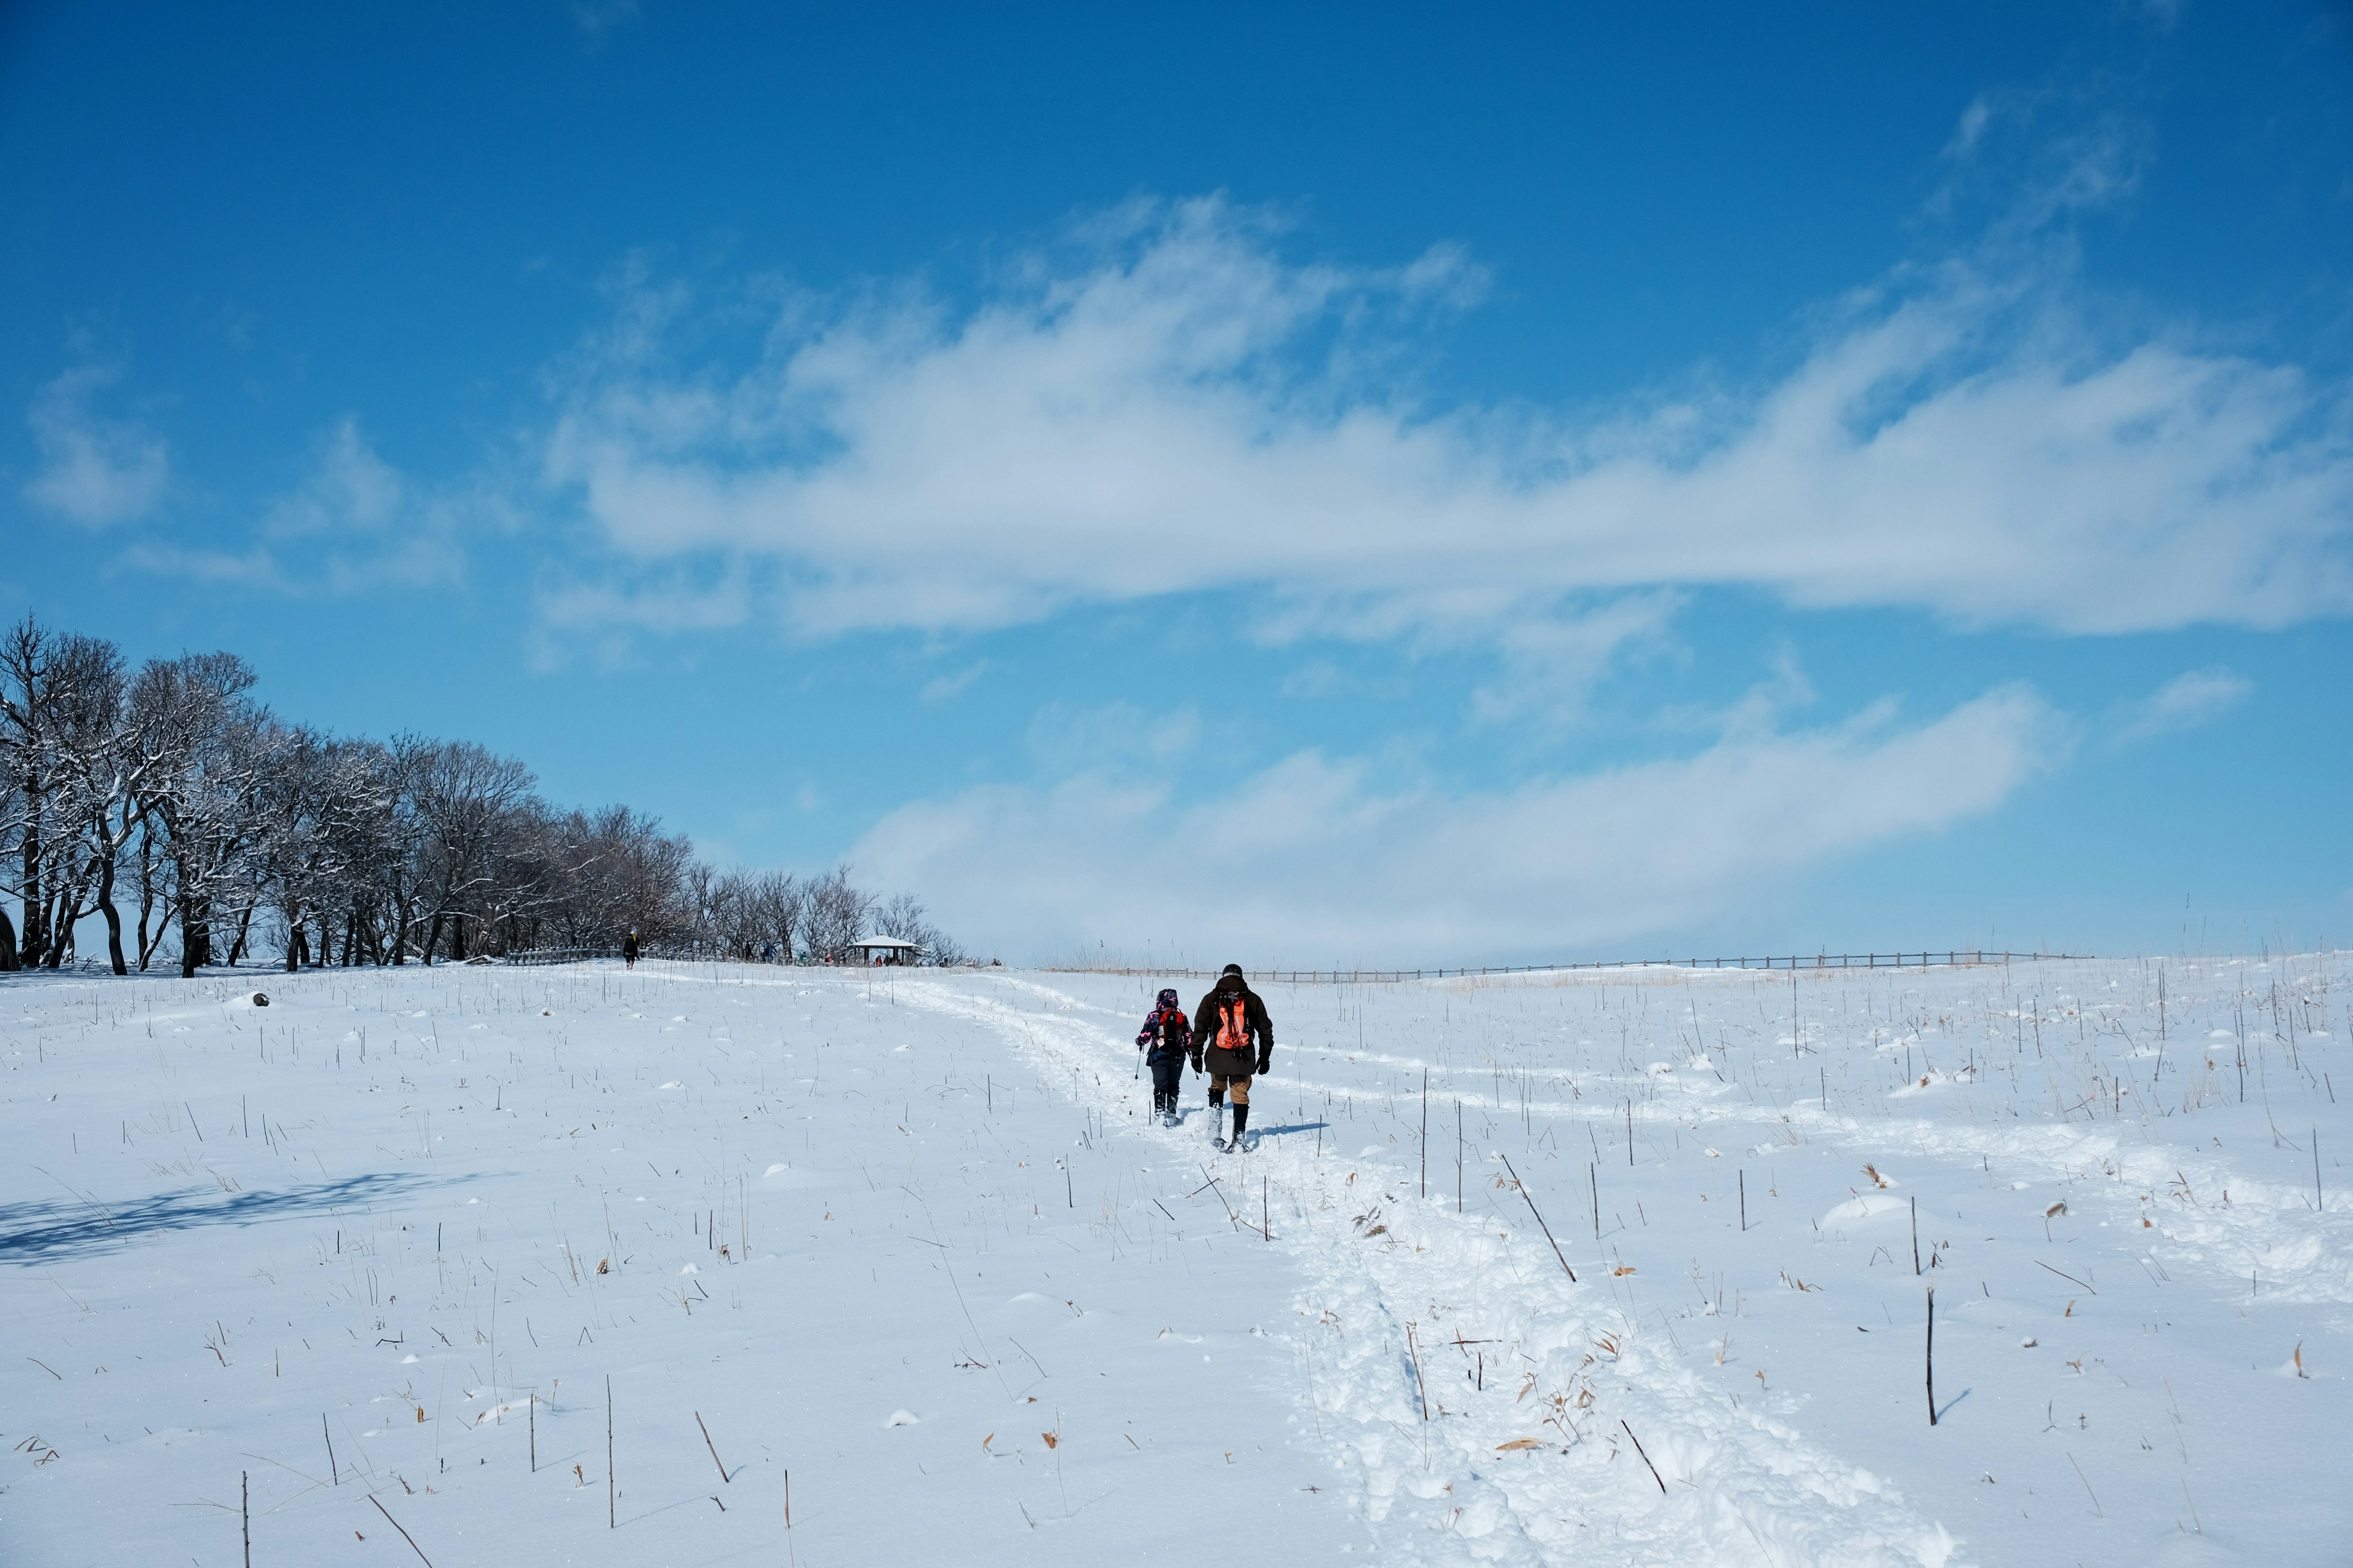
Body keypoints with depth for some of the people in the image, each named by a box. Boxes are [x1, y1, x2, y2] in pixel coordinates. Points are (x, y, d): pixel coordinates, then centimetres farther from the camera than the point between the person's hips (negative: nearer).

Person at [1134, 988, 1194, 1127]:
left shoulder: (1154, 1016, -3)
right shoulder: (1182, 1017, 6)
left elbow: (1146, 1034, -7)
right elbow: (1189, 1038, 8)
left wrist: (1139, 1042, 15)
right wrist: (1193, 1054, 22)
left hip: (1159, 1056, -2)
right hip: (1178, 1057, 2)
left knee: (1160, 1086, 0)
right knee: (1173, 1086, 14)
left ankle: (1160, 1114, -12)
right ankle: (1171, 1114, 10)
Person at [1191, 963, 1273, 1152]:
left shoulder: (1211, 999, 6)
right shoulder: (1253, 1000, 8)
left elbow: (1200, 1029, 3)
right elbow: (1265, 1030, 12)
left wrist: (1197, 1054, 7)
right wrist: (1265, 1057, 18)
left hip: (1218, 1056, 0)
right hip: (1244, 1057, 0)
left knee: (1217, 1089, 22)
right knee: (1241, 1096, 6)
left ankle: (1215, 1130, 7)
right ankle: (1238, 1140, 0)